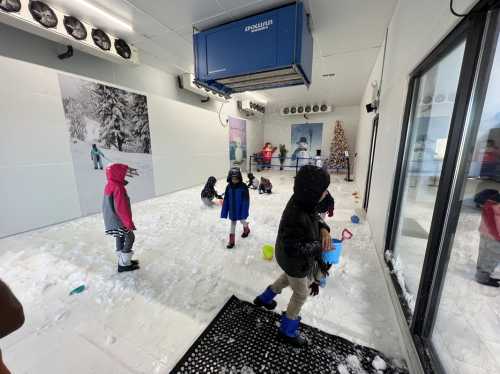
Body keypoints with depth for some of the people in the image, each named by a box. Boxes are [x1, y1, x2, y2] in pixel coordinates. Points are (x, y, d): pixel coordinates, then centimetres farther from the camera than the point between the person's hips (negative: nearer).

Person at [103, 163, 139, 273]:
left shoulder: (109, 186, 7)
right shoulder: (118, 188, -24)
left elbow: (111, 205, 16)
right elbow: (122, 208, -25)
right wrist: (129, 222, -19)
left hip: (111, 220, 10)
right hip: (119, 220, -10)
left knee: (120, 239, 18)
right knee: (130, 238, 3)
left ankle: (123, 261, 31)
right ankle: (124, 265, 11)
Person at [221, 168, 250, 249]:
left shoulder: (243, 187, -20)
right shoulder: (229, 187, -10)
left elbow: (246, 200, -18)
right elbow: (226, 200, -4)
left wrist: (244, 212, -19)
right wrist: (224, 212, -2)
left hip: (241, 209, -3)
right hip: (232, 209, 3)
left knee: (242, 221, 19)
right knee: (232, 223, 14)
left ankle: (247, 230, 54)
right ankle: (231, 241, 26)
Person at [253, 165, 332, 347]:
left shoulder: (303, 202, -16)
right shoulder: (296, 218, -41)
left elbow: (315, 216, 2)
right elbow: (293, 248, -33)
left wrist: (324, 229, -17)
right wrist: (319, 247, -23)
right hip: (296, 262, -8)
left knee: (288, 278, 36)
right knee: (300, 295, 18)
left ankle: (264, 298, 59)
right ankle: (287, 331, 46)